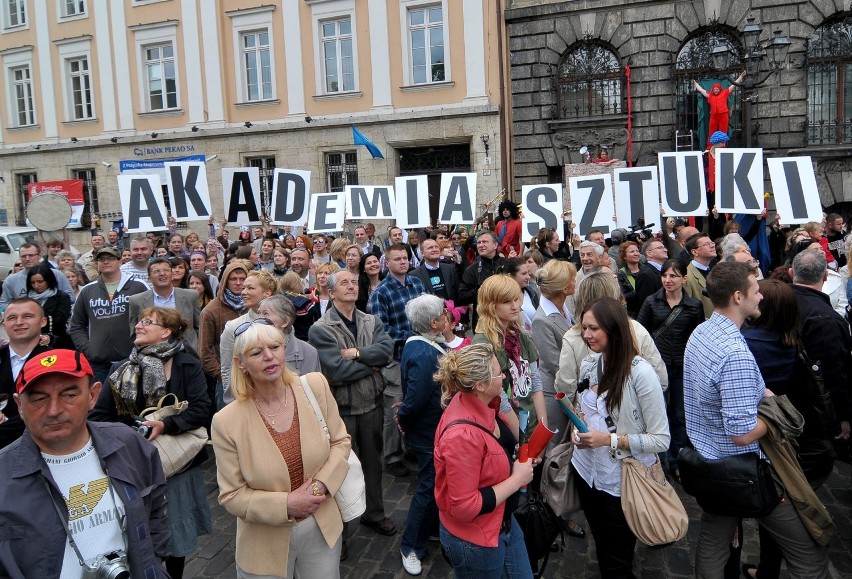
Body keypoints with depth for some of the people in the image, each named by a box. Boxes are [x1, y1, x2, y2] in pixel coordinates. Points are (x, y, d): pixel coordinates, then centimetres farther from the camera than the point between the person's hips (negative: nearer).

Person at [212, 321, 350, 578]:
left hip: (323, 527, 2)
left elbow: (340, 441, 0)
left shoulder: (315, 386, -11)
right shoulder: (226, 422, -16)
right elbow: (231, 495, -10)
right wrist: (286, 504, -20)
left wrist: (322, 484, -15)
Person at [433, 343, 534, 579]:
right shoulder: (463, 435, -36)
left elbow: (512, 437, 3)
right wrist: (516, 480, -22)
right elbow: (464, 507, -31)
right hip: (475, 542, -8)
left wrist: (501, 398, -13)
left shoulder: (482, 404, -10)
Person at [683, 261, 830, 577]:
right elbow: (744, 433, -28)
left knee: (712, 544, 22)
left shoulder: (699, 333, 0)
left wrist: (757, 391, 5)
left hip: (707, 462, 9)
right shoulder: (736, 354, -29)